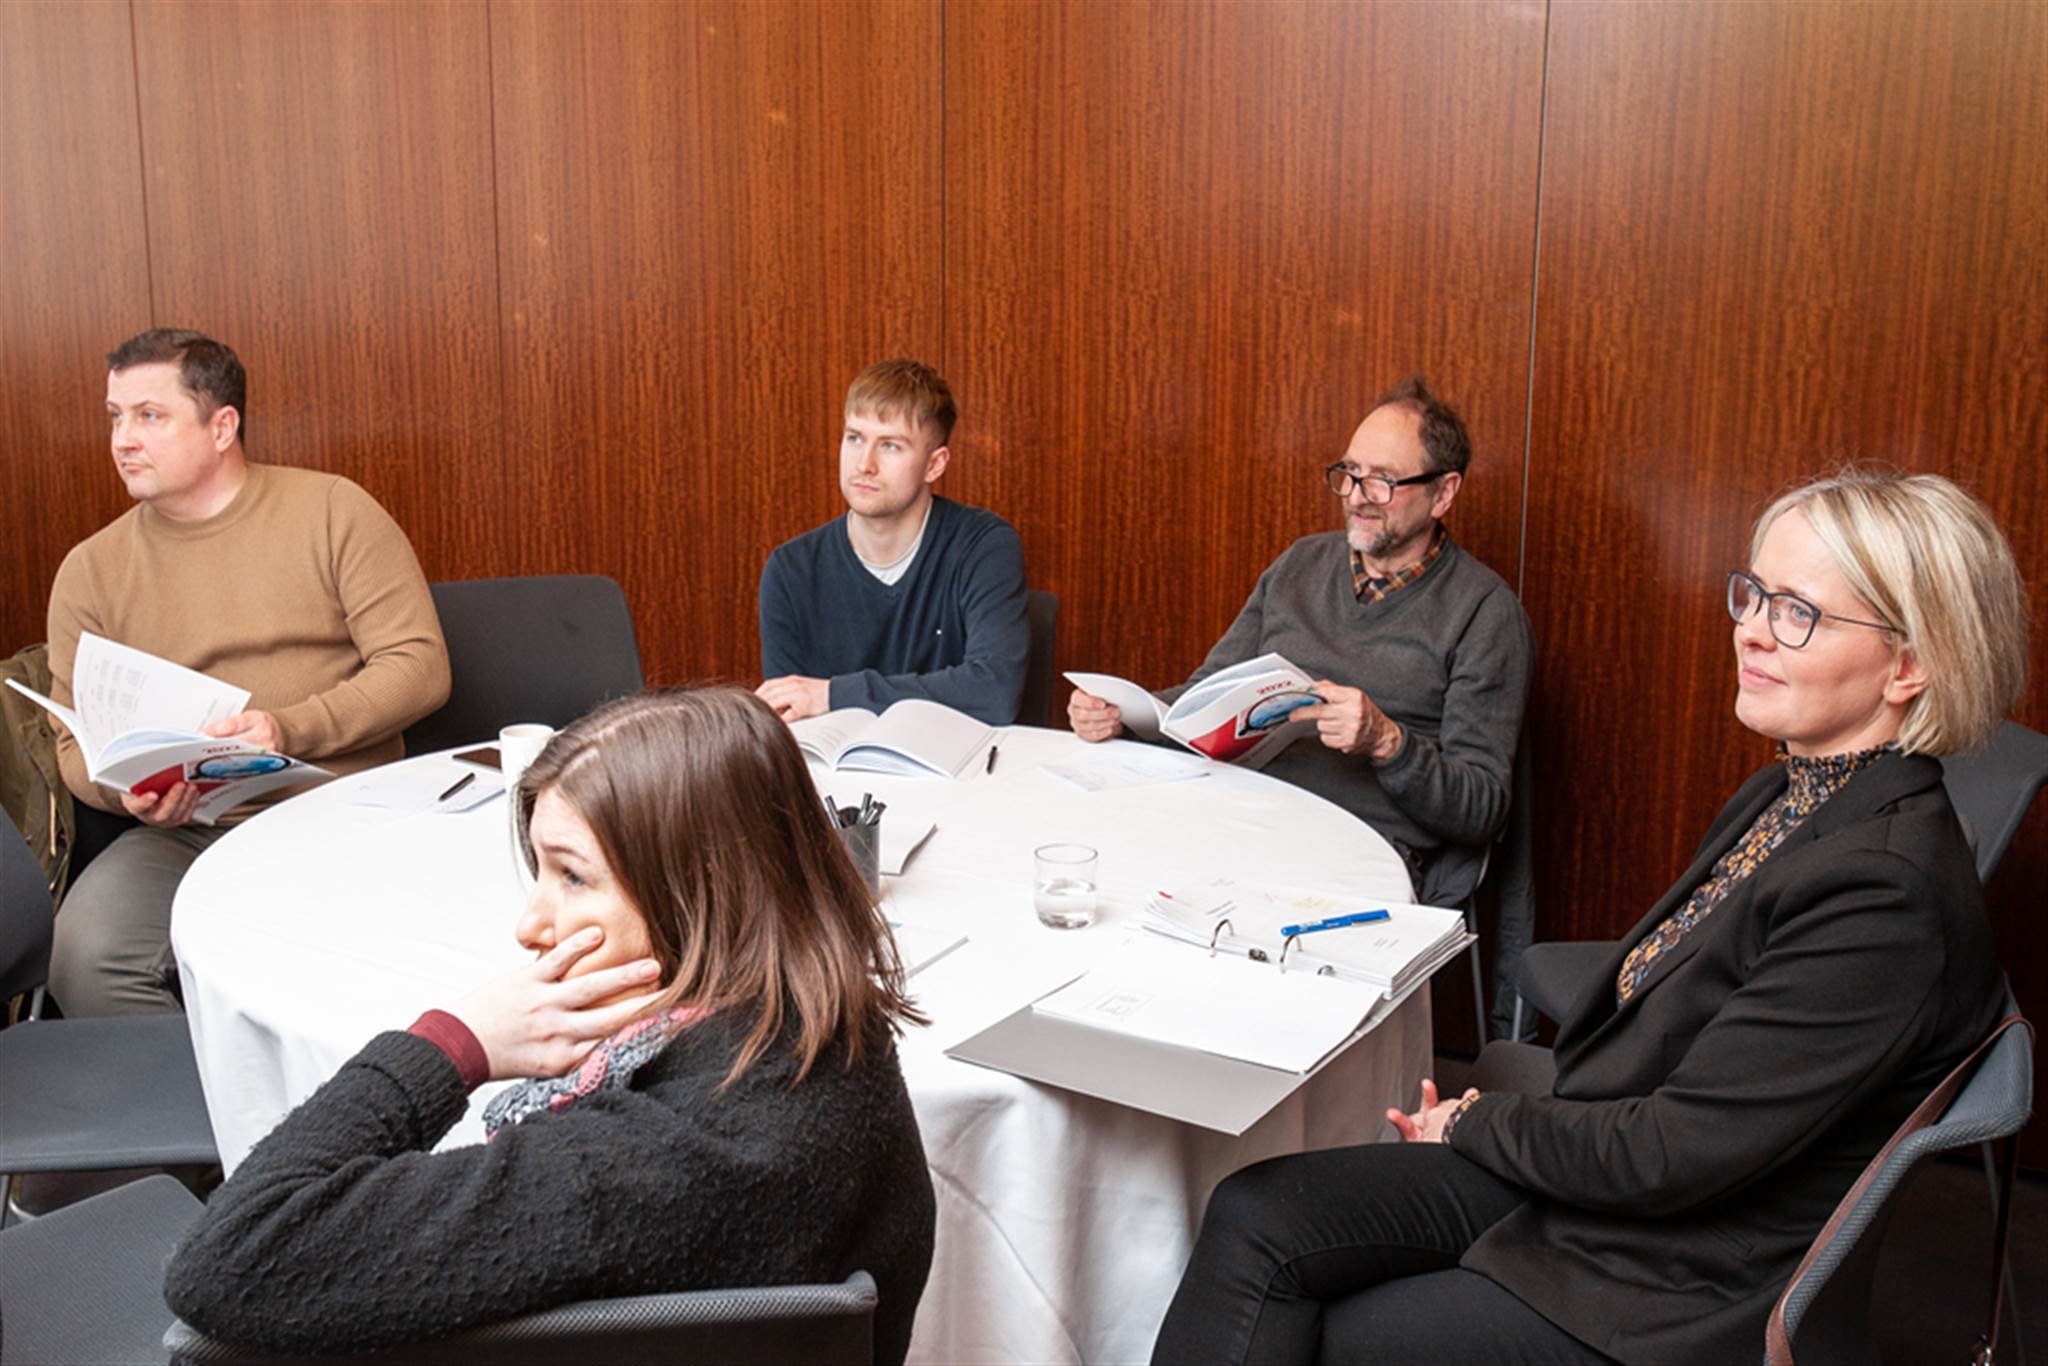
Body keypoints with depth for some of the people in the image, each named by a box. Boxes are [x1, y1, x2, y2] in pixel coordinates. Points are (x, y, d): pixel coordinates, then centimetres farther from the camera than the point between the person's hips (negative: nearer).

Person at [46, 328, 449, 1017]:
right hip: (184, 833, 3)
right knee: (85, 960, -27)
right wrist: (127, 788, -10)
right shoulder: (90, 570, 12)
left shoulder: (334, 511, 4)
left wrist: (290, 731, -16)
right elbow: (77, 747, 14)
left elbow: (420, 665, -2)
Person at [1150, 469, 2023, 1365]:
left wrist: (1476, 1122, -7)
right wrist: (1497, 1119, 0)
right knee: (1254, 1220, -7)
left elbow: (1671, 1154, -22)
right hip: (1598, 1168, 8)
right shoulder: (1783, 800, 6)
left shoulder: (1889, 894, -24)